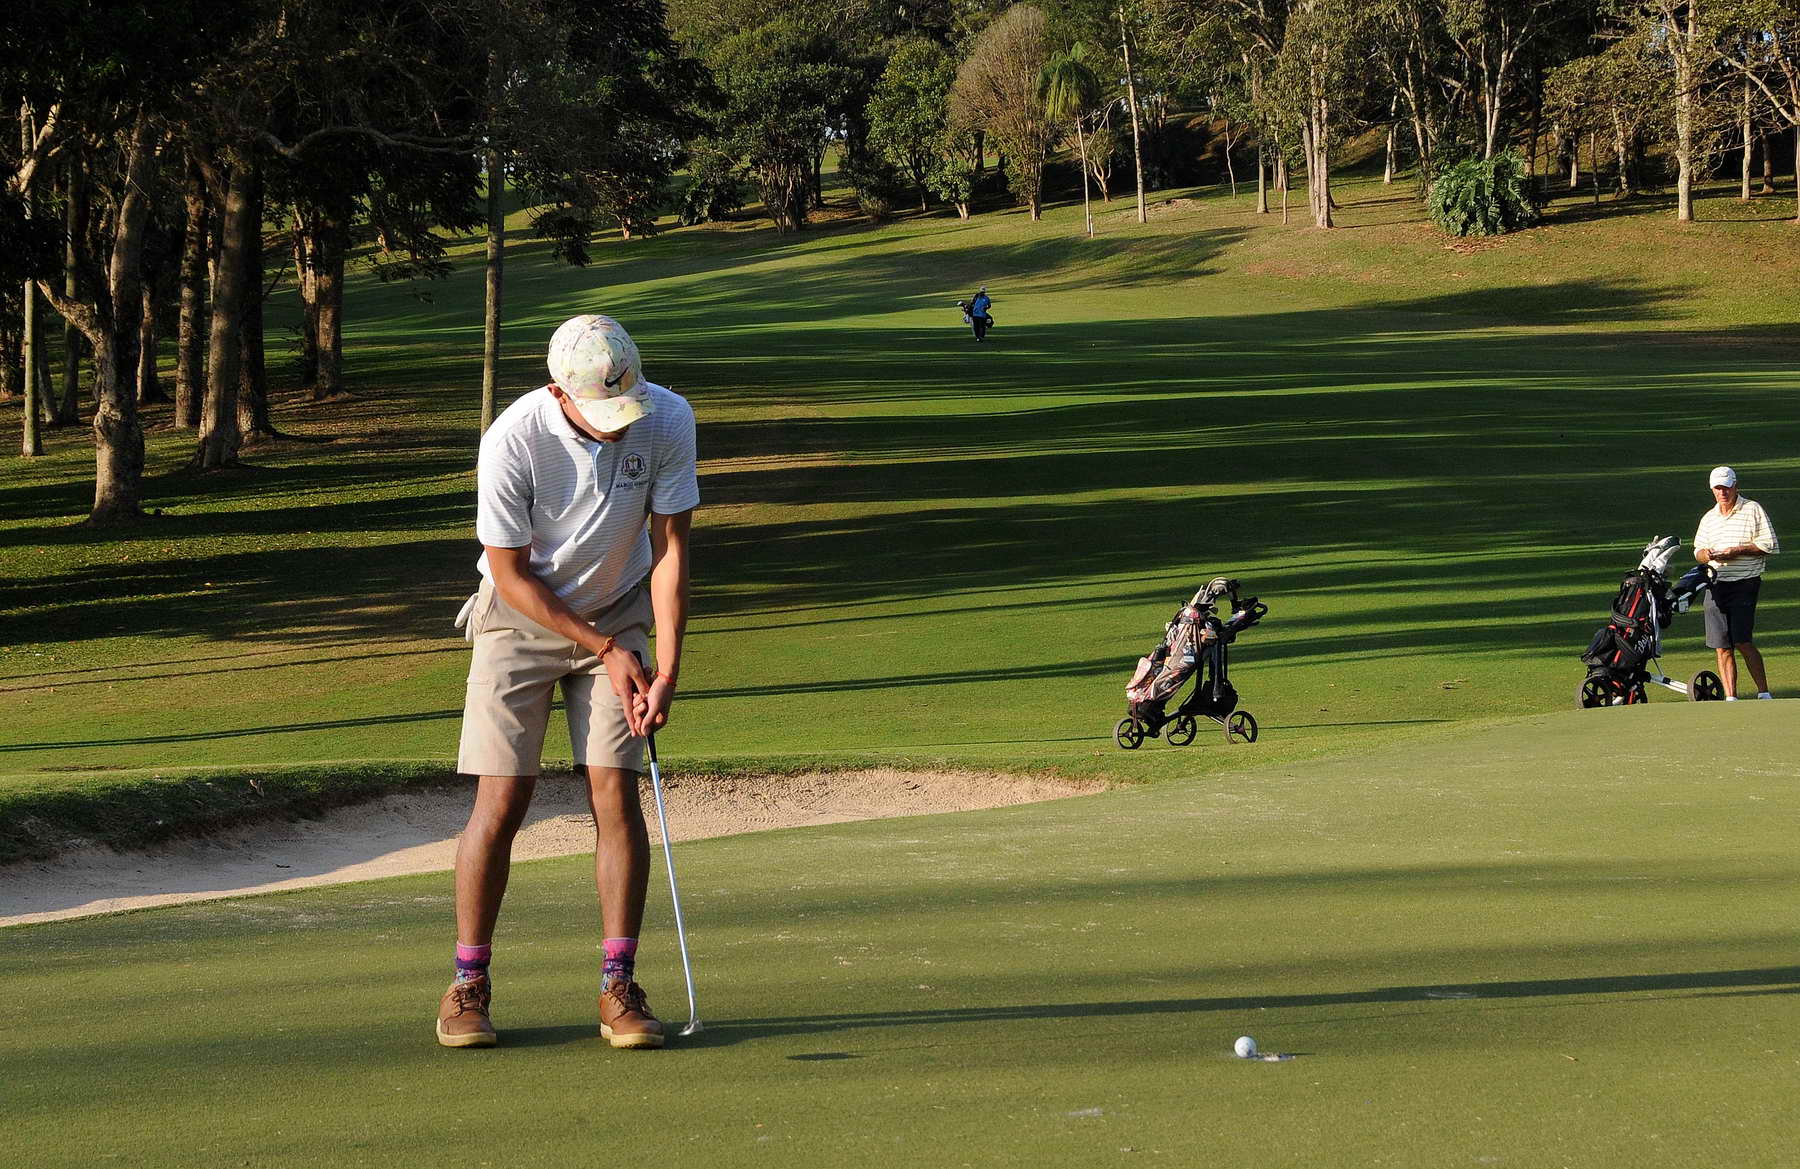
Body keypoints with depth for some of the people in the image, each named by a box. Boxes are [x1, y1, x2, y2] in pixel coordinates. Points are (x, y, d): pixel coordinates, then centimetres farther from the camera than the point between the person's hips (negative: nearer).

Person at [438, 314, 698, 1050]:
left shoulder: (668, 421, -19)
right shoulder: (514, 439, -27)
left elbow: (670, 546, -11)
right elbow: (512, 574, -17)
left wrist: (667, 669, -18)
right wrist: (605, 650, -16)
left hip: (618, 612, 2)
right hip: (520, 616, -2)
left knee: (616, 791, -8)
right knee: (501, 801, -8)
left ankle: (619, 986, -2)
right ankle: (469, 985, 4)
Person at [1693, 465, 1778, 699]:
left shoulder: (1753, 510, 1)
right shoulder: (1709, 518, 18)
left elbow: (1770, 545, -4)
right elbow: (1698, 550, 22)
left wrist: (1736, 551, -13)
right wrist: (1705, 555, -3)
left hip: (1745, 583, -5)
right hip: (1715, 584, 5)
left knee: (1742, 642, -16)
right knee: (1722, 647, 1)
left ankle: (1764, 693, -7)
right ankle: (1730, 698, 4)